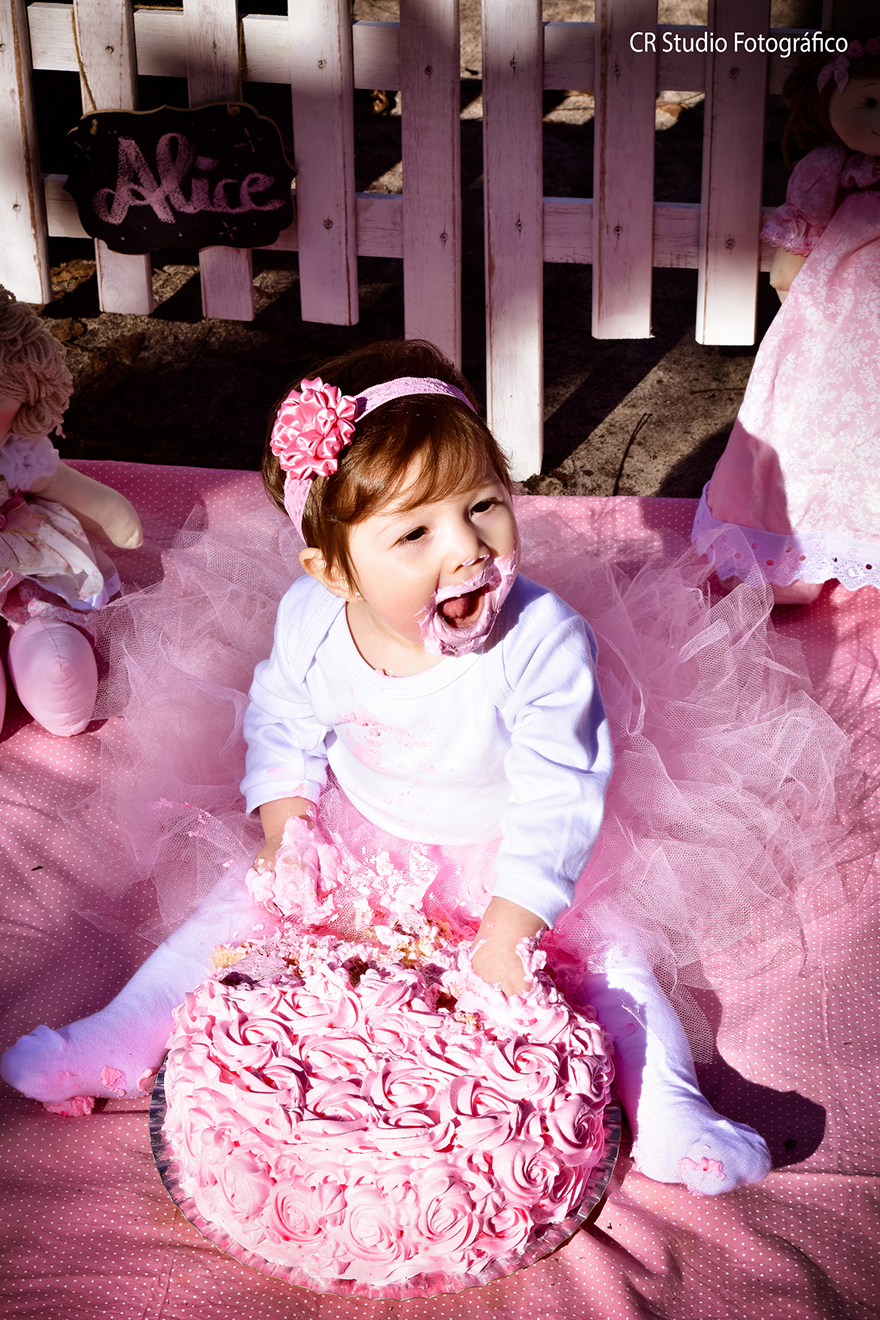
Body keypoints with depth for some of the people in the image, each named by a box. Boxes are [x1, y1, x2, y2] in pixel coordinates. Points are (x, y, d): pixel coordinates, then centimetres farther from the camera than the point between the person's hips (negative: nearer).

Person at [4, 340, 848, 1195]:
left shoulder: (543, 642, -33)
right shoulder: (309, 622, -22)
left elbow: (555, 803, -29)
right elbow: (282, 729, -1)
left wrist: (508, 934, -34)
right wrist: (283, 828, -14)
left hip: (506, 860, -2)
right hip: (354, 843, 3)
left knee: (605, 948, -14)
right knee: (242, 910, 2)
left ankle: (664, 1105, -1)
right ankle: (119, 1040, 17)